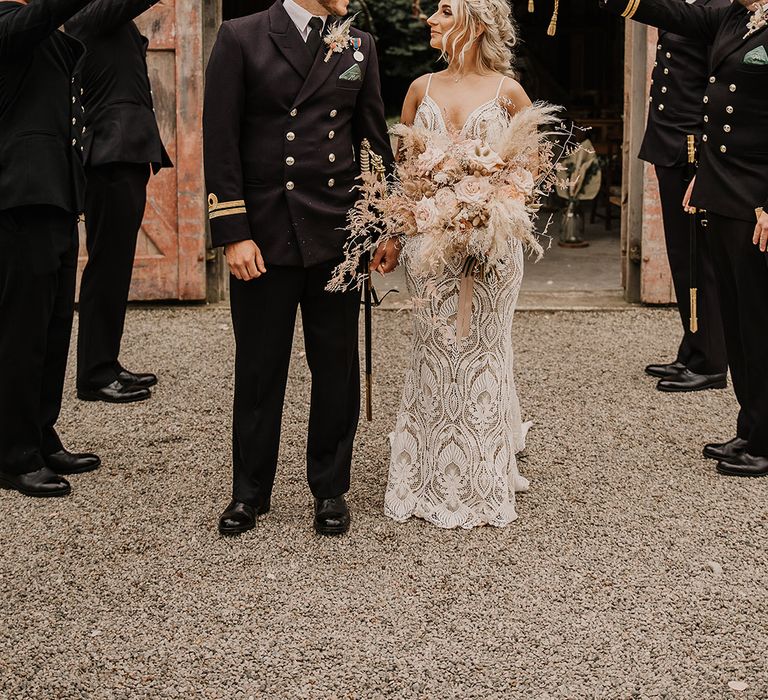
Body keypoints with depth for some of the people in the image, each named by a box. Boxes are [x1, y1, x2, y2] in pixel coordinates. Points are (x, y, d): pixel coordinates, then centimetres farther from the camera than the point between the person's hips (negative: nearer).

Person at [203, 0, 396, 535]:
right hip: (264, 234, -2)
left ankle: (331, 490, 22)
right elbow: (221, 142, -4)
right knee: (259, 369, 6)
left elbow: (376, 142, 13)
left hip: (338, 232, 3)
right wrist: (233, 233, -10)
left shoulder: (359, 46, 10)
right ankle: (250, 493, 20)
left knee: (337, 367, 8)